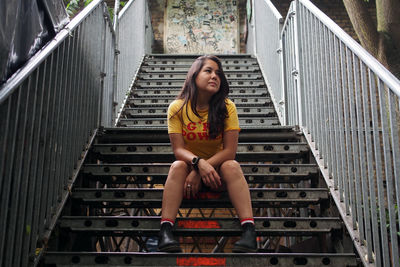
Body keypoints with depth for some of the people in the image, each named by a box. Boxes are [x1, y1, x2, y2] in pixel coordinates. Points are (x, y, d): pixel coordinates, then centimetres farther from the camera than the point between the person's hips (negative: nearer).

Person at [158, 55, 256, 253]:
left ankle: (249, 231, -41)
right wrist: (199, 163, -36)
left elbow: (229, 151, -16)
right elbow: (178, 149, -14)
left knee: (232, 165, -31)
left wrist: (198, 172, -25)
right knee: (178, 166, -31)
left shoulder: (227, 107, -9)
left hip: (217, 168, 0)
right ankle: (165, 231, -40)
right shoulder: (177, 108, -8)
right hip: (189, 166, 0)